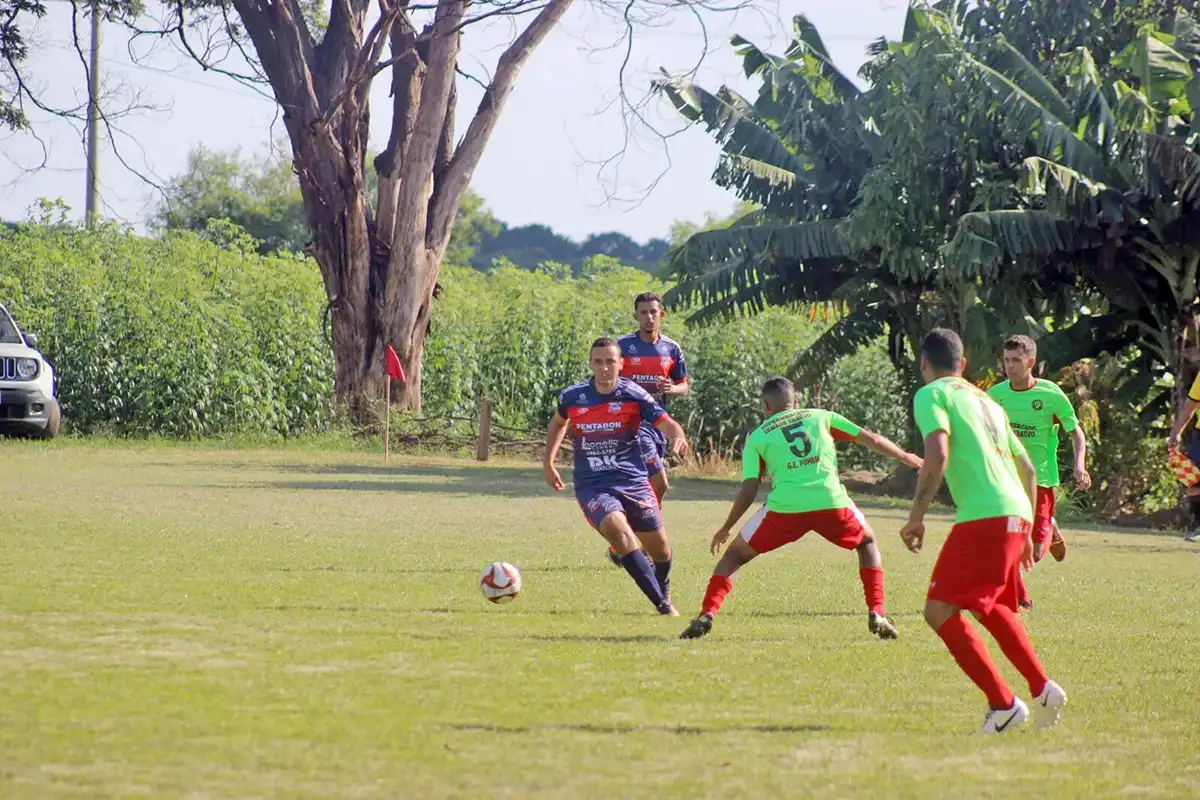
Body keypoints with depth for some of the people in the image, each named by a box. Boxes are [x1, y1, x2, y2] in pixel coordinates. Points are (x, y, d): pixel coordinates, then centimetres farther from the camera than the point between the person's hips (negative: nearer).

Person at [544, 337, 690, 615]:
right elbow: (558, 424, 21)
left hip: (633, 482, 1)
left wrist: (677, 437, -40)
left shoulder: (633, 395, -8)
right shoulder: (572, 397, -2)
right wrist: (548, 464, 18)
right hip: (592, 487, -1)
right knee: (619, 531, -28)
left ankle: (664, 592, 44)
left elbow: (666, 423, -17)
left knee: (660, 549, 8)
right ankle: (663, 605, -28)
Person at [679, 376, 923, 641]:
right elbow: (869, 439, 21)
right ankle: (877, 614, 13)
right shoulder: (821, 417, 19)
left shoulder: (758, 437, 16)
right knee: (867, 544, 29)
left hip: (785, 507, -1)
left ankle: (706, 616, 0)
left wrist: (725, 529, 21)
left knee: (734, 556, 18)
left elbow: (748, 490, 10)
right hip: (831, 502, 1)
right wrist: (905, 457, 36)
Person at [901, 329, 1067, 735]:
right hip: (1017, 516, 8)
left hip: (983, 517, -8)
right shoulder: (987, 401, 26)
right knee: (991, 607, 29)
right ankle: (1043, 690, 26)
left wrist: (916, 517, -10)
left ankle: (1003, 704, -13)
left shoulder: (932, 395, 2)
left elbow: (937, 457, -14)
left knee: (940, 611, -6)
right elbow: (1028, 470, 27)